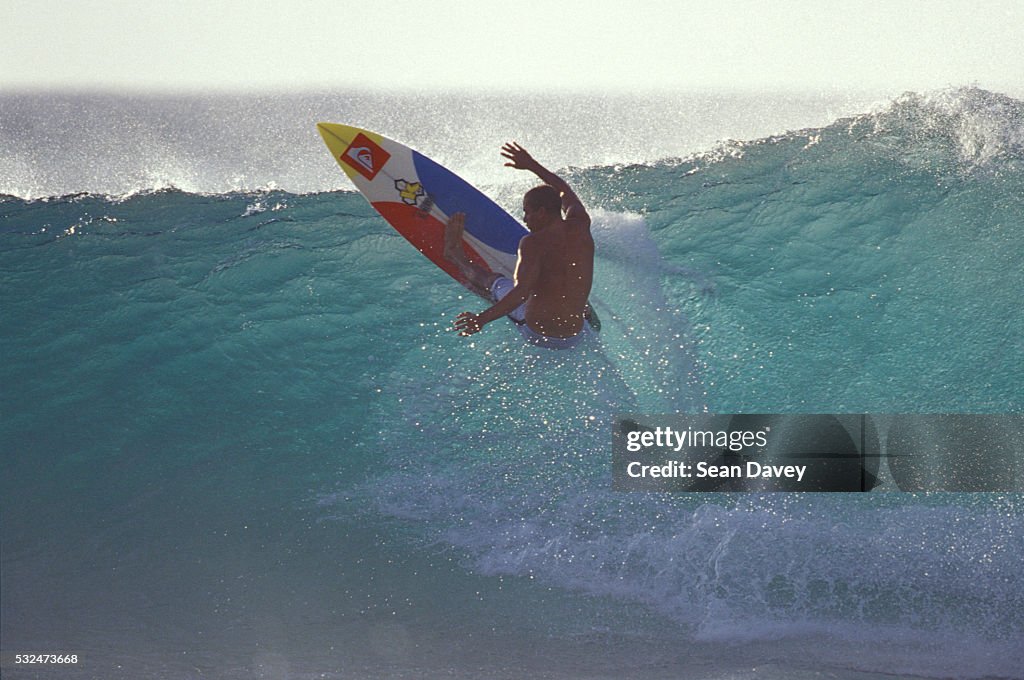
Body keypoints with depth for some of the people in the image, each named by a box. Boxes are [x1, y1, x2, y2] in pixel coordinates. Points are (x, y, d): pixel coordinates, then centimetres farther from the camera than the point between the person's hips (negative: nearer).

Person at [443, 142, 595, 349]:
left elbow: (522, 291, -30)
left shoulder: (534, 243, -19)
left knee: (495, 281, 28)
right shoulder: (581, 225, -2)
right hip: (577, 337, 3)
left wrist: (482, 318, -33)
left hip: (536, 332, -2)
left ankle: (457, 257, 54)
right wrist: (531, 165, 29)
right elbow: (565, 192, 19)